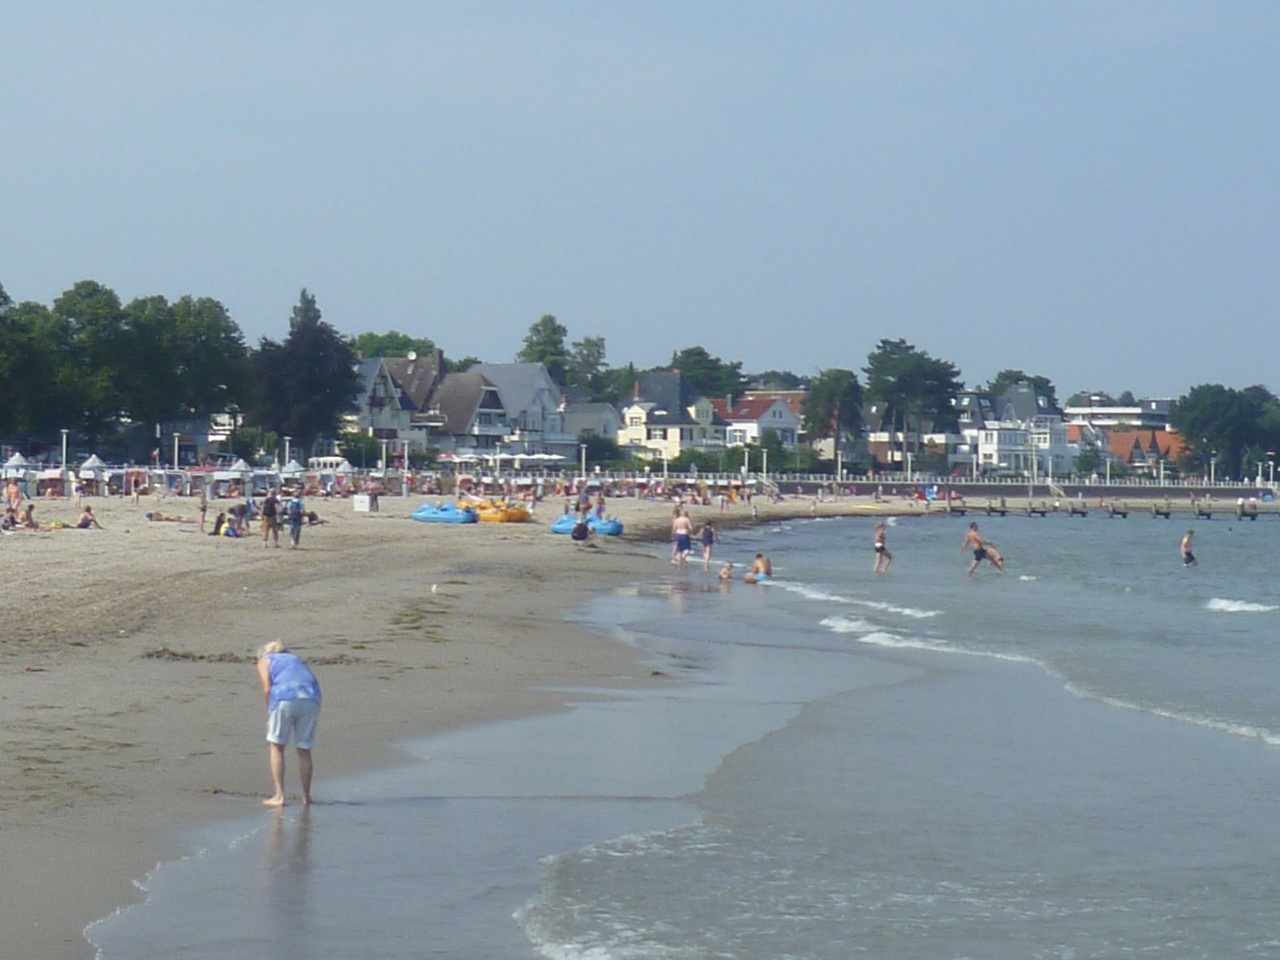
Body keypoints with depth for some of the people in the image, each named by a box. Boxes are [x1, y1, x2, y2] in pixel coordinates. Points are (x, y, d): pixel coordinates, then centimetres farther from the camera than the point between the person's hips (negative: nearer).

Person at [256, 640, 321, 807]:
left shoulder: (264, 661, 23)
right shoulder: (295, 659, 34)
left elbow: (267, 688, 4)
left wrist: (270, 716, 13)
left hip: (285, 698, -4)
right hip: (311, 698, 4)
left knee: (275, 745, 11)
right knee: (304, 750, 15)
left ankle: (279, 796, 6)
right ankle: (306, 796, 23)